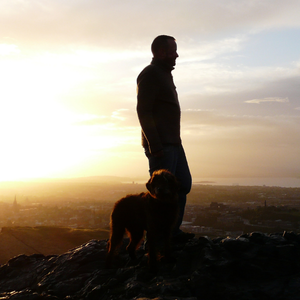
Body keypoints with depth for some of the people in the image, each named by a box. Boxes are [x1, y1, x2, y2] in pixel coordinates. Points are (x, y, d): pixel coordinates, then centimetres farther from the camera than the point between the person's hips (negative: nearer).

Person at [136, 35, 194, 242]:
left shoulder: (165, 74, 21)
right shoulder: (150, 74, -9)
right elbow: (143, 111, -17)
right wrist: (154, 145, -23)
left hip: (173, 143, 10)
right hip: (160, 145, -10)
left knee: (184, 184, 10)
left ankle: (173, 231, 15)